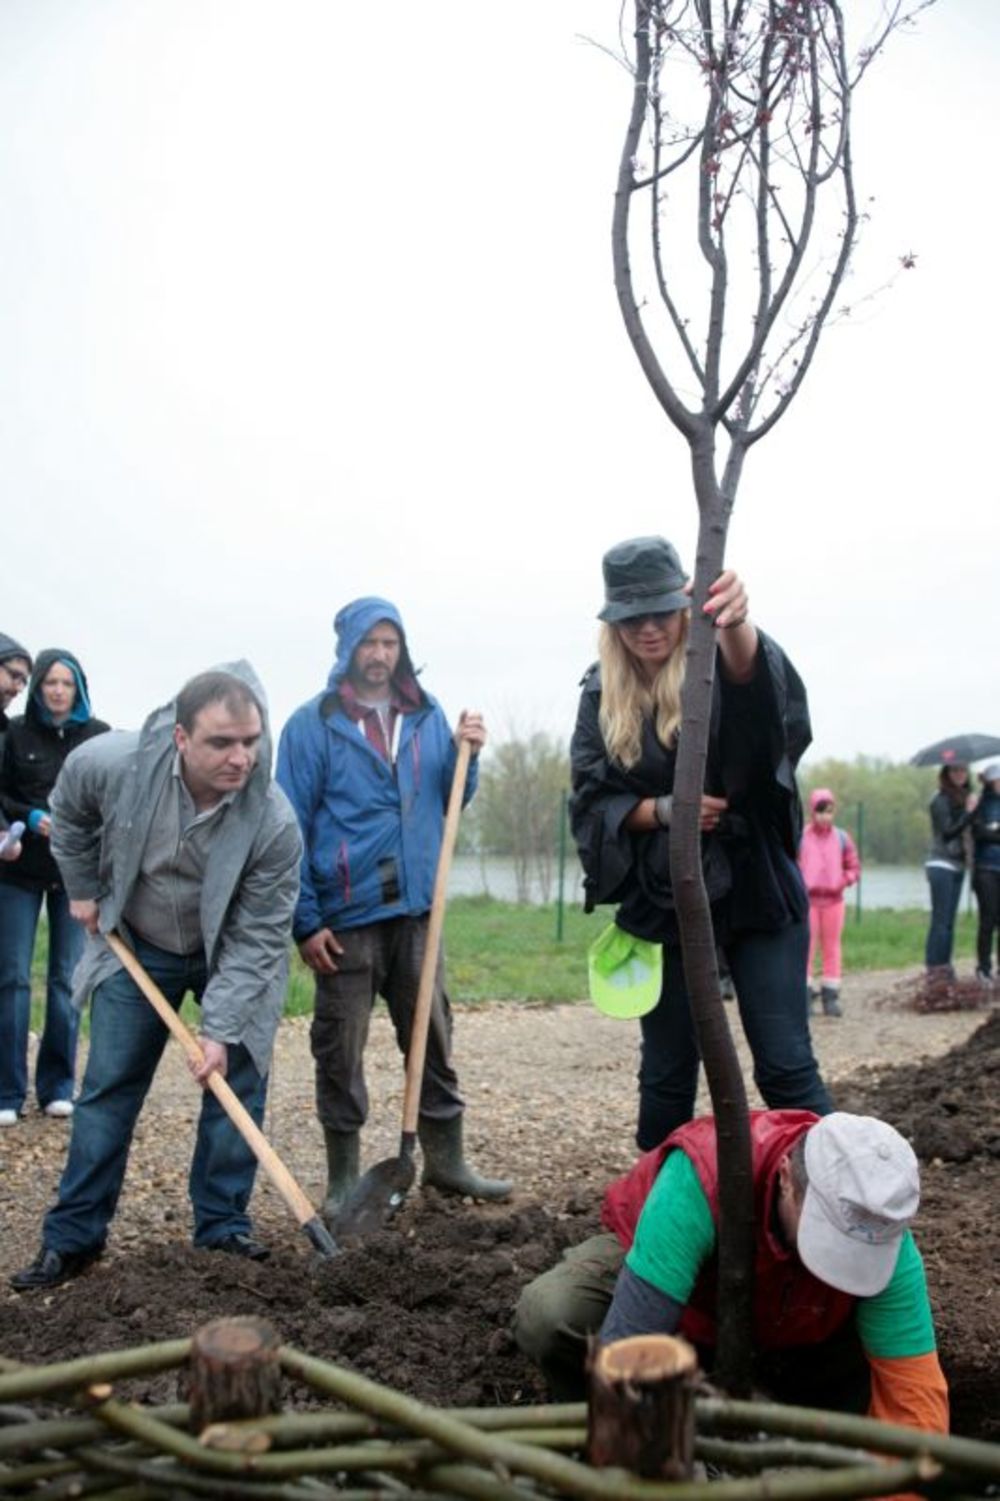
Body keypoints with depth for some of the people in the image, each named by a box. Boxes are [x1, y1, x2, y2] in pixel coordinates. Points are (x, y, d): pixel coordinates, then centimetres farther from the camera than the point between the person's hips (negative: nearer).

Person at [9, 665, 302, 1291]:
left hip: (231, 954, -1)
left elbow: (258, 938, -25)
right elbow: (70, 814, -2)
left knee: (237, 1084, -1)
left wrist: (222, 1029, -27)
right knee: (108, 1088, 5)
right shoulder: (108, 763, -29)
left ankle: (223, 1225, 15)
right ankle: (73, 1236, 17)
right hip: (135, 946, 1)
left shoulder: (275, 822, -32)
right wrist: (83, 889, 3)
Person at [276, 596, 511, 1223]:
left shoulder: (427, 716, 8)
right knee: (341, 1050, 6)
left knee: (434, 1039, 11)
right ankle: (344, 1177, 20)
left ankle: (445, 1159, 26)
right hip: (346, 915, -4)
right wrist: (305, 920, -10)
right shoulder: (313, 724, -5)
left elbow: (448, 804, 13)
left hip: (415, 908, 4)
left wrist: (466, 755, -6)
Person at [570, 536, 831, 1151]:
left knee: (787, 1065, -3)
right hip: (660, 904, 3)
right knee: (668, 1071, 11)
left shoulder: (721, 670, -8)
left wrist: (737, 622, -57)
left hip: (755, 892, -2)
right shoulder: (603, 695, 1)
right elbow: (592, 801, 1)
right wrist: (662, 809, -18)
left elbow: (759, 671, -33)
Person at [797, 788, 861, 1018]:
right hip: (808, 899, -3)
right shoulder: (800, 837, -2)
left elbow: (854, 867, 10)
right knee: (807, 947, -3)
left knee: (832, 947, 7)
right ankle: (805, 993, 1)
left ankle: (831, 996, 12)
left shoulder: (842, 837, 6)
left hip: (834, 899, 3)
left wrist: (844, 881, -8)